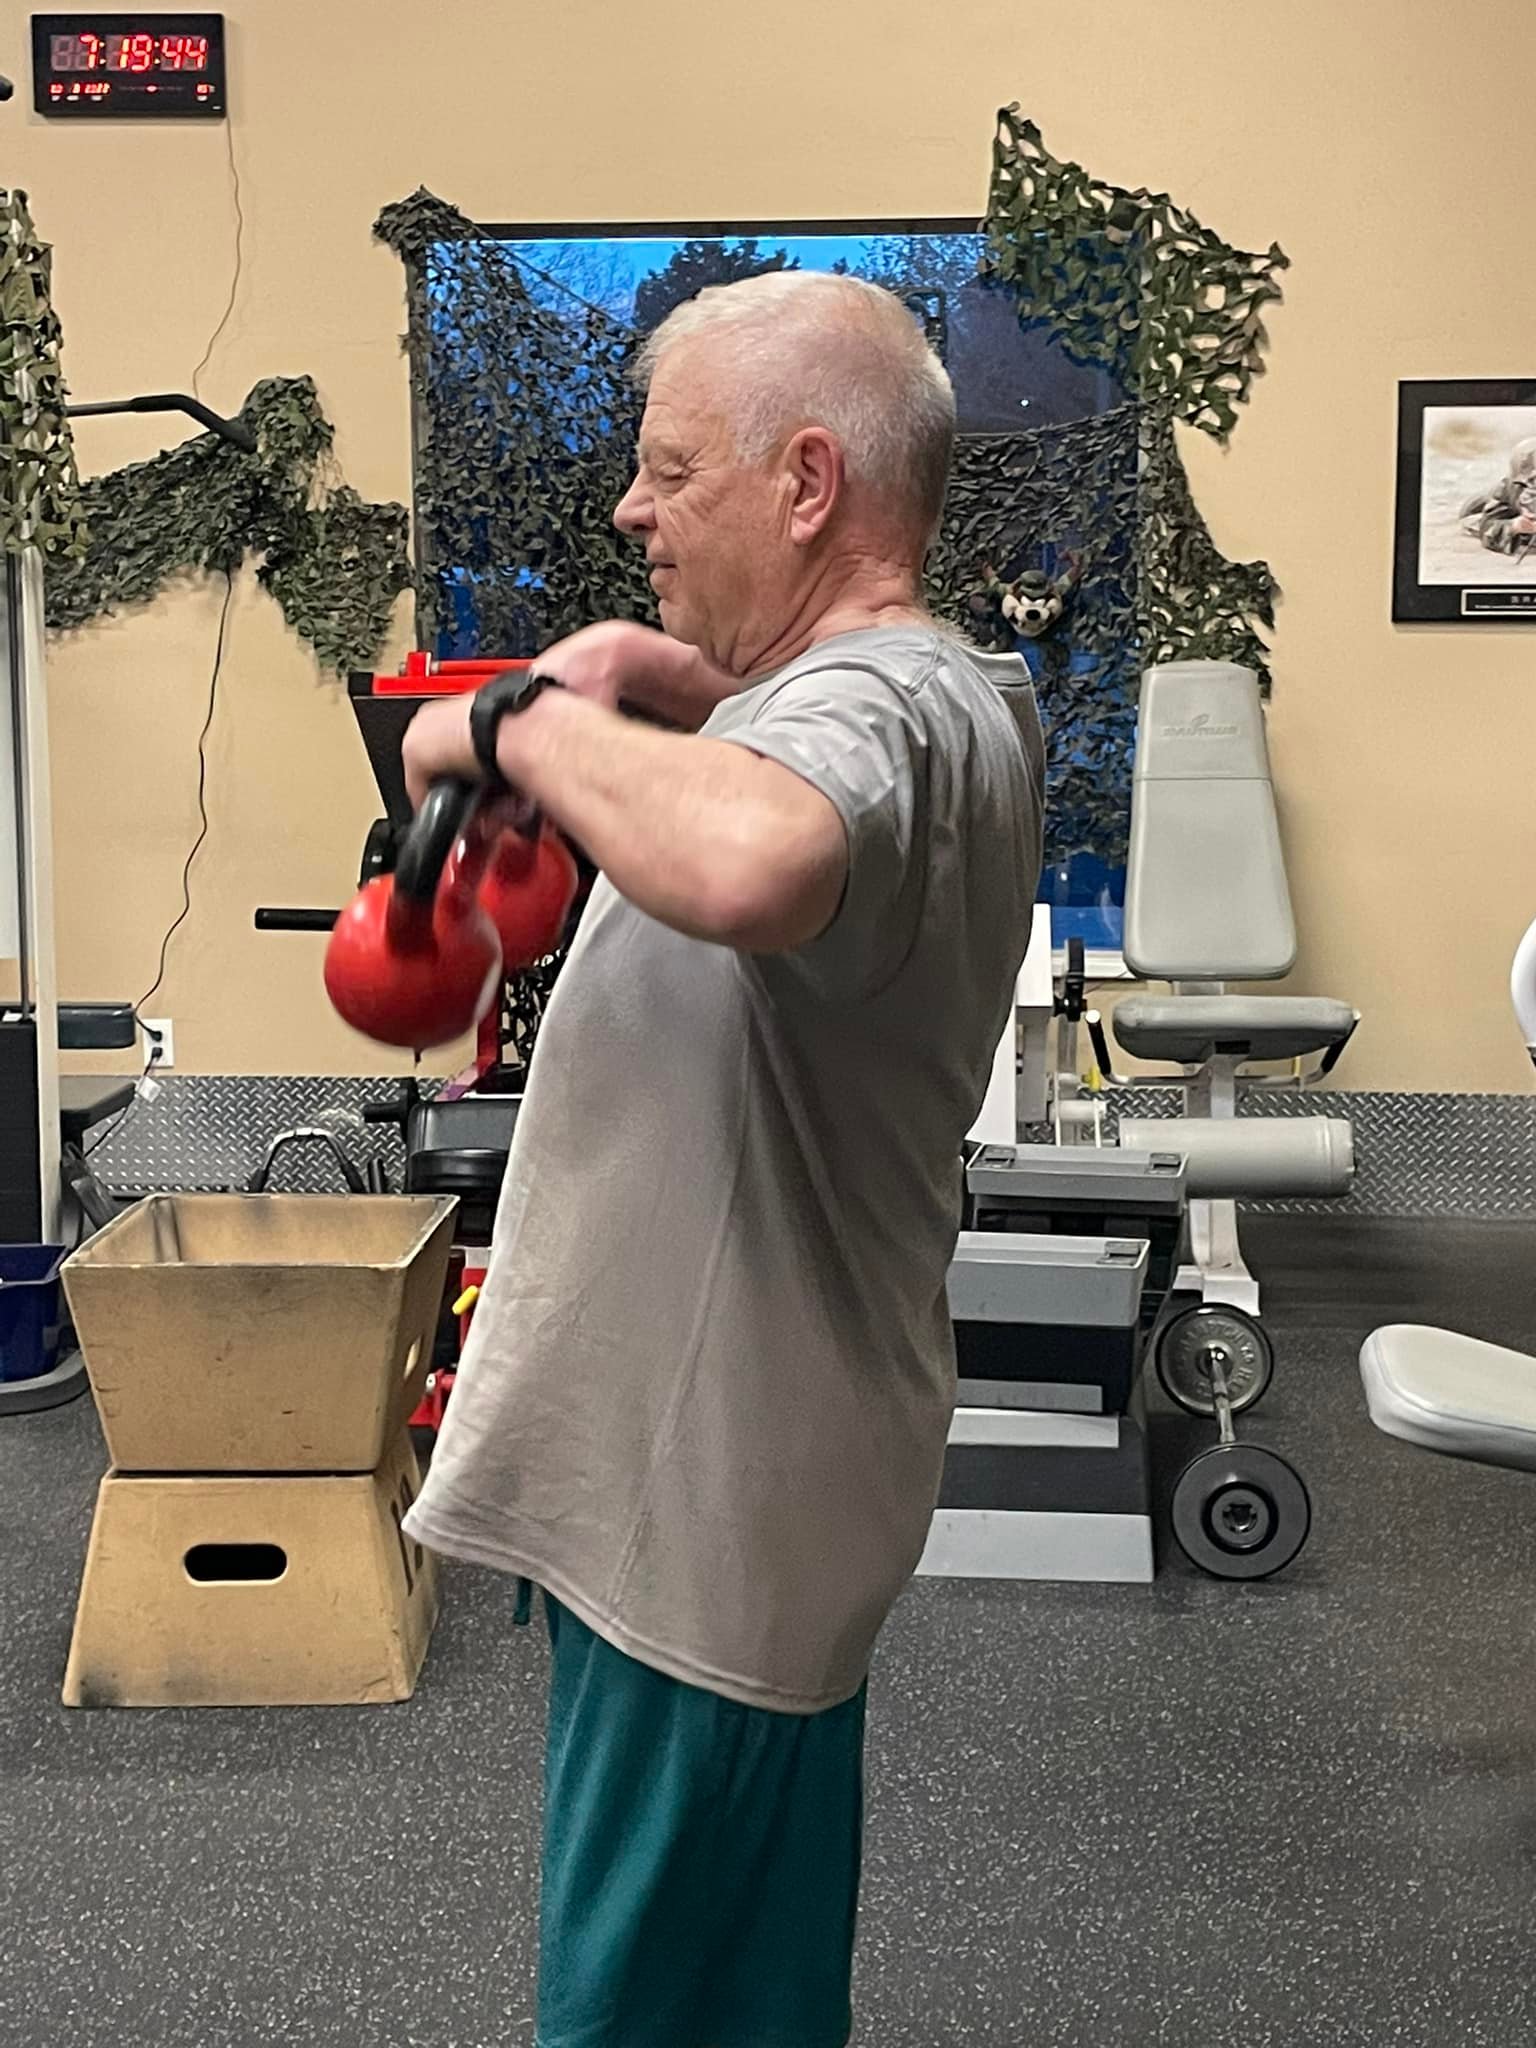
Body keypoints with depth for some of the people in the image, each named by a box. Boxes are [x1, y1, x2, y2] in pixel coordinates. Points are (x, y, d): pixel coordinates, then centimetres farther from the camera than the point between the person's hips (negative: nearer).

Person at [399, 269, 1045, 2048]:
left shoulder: (871, 713, -24)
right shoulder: (938, 696, 10)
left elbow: (748, 867, -48)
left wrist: (529, 719, -29)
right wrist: (685, 697, 7)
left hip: (712, 1493, -10)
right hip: (749, 1469, 10)